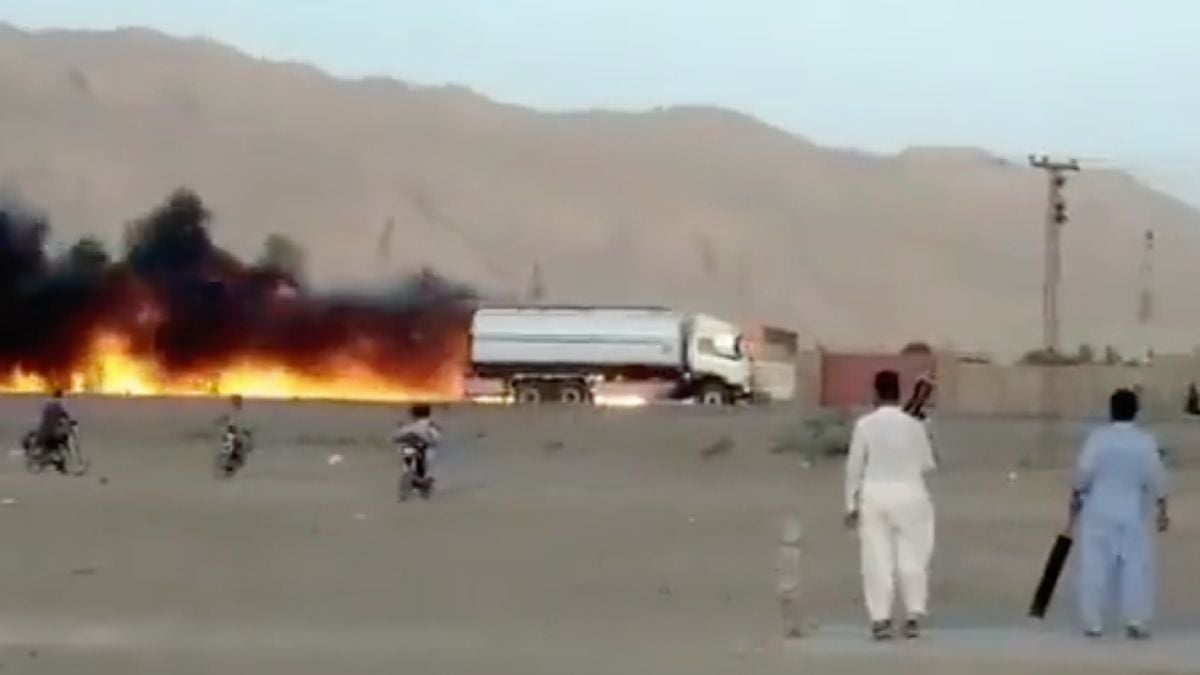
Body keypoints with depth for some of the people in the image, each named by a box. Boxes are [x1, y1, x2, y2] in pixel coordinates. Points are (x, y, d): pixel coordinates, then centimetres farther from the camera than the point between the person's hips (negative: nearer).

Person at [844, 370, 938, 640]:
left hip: (874, 495, 0)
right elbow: (928, 465, 3)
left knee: (877, 559, 3)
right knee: (912, 557, 10)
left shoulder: (864, 425, -6)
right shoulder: (913, 425, -5)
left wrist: (851, 504, 4)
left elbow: (854, 466, -3)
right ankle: (914, 615, 9)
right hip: (909, 495, 0)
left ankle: (880, 619, 1)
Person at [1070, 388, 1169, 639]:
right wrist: (1162, 510, 1)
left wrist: (1075, 497, 5)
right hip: (1133, 514, 0)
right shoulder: (1145, 440, -7)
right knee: (1137, 568, 8)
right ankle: (1136, 621, 5)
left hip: (1099, 512, 0)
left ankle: (1093, 623, 6)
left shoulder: (1098, 437, -9)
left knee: (1095, 567, 5)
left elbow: (1084, 470, -10)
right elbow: (1156, 477, -7)